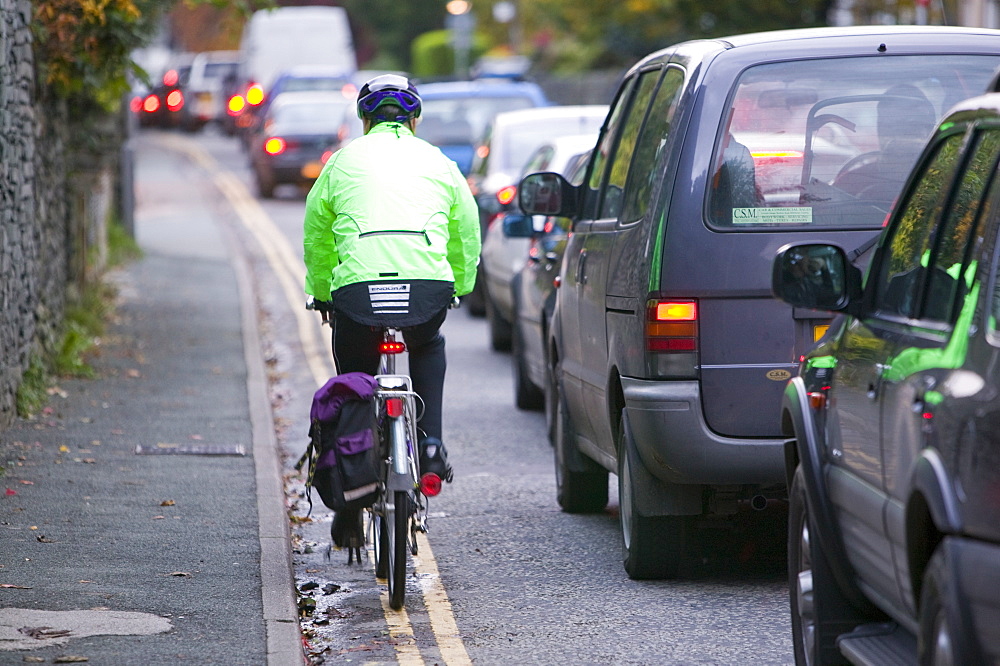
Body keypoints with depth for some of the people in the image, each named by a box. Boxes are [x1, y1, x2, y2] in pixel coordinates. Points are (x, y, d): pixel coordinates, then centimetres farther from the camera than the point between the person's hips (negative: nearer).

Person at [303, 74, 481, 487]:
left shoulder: (343, 161, 22)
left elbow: (315, 240, 30)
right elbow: (467, 236, 32)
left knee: (354, 375, 25)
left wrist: (321, 295, 45)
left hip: (357, 287, -1)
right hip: (429, 287, 1)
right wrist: (457, 288, 49)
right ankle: (430, 446, 20)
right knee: (427, 347, 34)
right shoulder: (437, 162, 24)